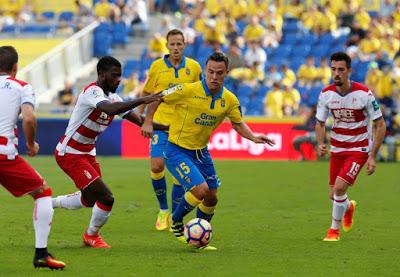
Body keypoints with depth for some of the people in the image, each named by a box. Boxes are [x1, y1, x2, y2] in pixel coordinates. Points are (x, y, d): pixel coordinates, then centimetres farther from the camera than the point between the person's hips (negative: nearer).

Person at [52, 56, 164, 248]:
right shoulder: (92, 92, -23)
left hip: (87, 153, 10)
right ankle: (92, 236, 11)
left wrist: (166, 127, -8)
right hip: (69, 154, -10)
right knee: (106, 198, -13)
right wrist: (141, 100, -49)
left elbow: (138, 120, 4)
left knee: (90, 200, 22)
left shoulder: (112, 97, 5)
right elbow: (110, 109, -44)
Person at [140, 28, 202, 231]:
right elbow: (147, 93, 11)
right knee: (156, 166, -12)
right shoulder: (157, 66, 0)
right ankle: (163, 210, 9)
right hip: (160, 123, 0)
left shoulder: (194, 67, 1)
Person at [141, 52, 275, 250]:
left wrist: (253, 137, -7)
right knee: (201, 189, -22)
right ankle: (176, 222, 5)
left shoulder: (229, 100, -5)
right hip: (177, 150, -6)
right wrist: (148, 121, -16)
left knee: (211, 198, 10)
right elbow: (157, 98, -7)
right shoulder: (188, 91, -20)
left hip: (201, 152, 6)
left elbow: (238, 123, 10)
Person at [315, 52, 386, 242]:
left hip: (359, 149, -4)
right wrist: (320, 144, -14)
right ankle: (349, 207, 46)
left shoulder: (364, 94, -18)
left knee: (339, 187, -21)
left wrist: (372, 156, -15)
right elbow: (320, 123, 7)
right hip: (337, 148, 4)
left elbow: (380, 126, -11)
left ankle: (334, 230, 0)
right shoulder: (326, 94, -7)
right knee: (333, 195, 8)